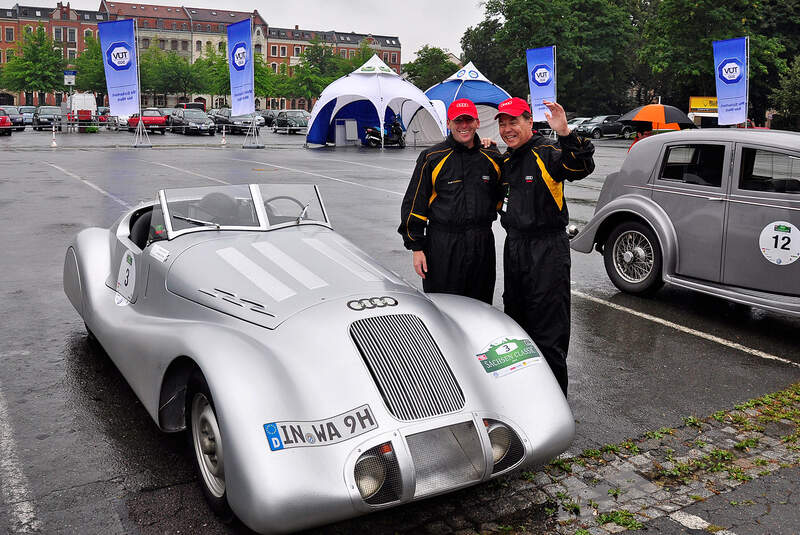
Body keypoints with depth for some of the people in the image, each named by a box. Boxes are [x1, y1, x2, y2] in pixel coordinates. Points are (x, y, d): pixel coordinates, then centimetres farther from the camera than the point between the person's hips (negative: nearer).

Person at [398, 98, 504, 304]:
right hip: (442, 246, -3)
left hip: (482, 245, 3)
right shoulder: (431, 158, -1)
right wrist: (416, 247, -5)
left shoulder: (492, 158, 9)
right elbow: (414, 204, -1)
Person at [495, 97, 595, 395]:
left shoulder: (546, 153, -12)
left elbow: (581, 168, -30)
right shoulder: (507, 160, 13)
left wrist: (565, 133, -46)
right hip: (514, 246, 8)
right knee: (516, 317, 19)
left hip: (547, 250, -8)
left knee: (548, 327, -3)